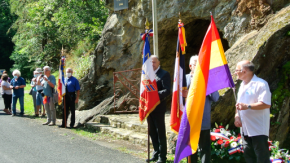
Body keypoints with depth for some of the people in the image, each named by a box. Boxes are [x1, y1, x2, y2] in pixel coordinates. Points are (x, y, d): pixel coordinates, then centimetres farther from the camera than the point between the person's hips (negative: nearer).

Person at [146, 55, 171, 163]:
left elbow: (167, 90, -15)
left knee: (160, 132, -1)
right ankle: (156, 153, 24)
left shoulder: (164, 74, -6)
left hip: (158, 107, -7)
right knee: (152, 132, 13)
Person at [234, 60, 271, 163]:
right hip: (246, 129, 9)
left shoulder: (260, 84, -14)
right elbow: (239, 103, 21)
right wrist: (237, 115, 3)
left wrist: (248, 106, -28)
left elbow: (266, 104, -23)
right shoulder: (243, 85, 15)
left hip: (258, 130, -9)